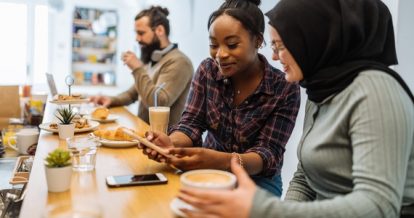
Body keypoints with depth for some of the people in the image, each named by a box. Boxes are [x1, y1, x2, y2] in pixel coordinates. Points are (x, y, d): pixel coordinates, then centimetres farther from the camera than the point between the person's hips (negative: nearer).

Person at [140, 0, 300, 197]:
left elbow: (270, 154, -20)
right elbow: (191, 124, -10)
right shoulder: (207, 71, -5)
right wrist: (172, 143, -35)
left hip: (258, 180, -2)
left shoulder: (285, 89, -16)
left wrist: (222, 161, -41)